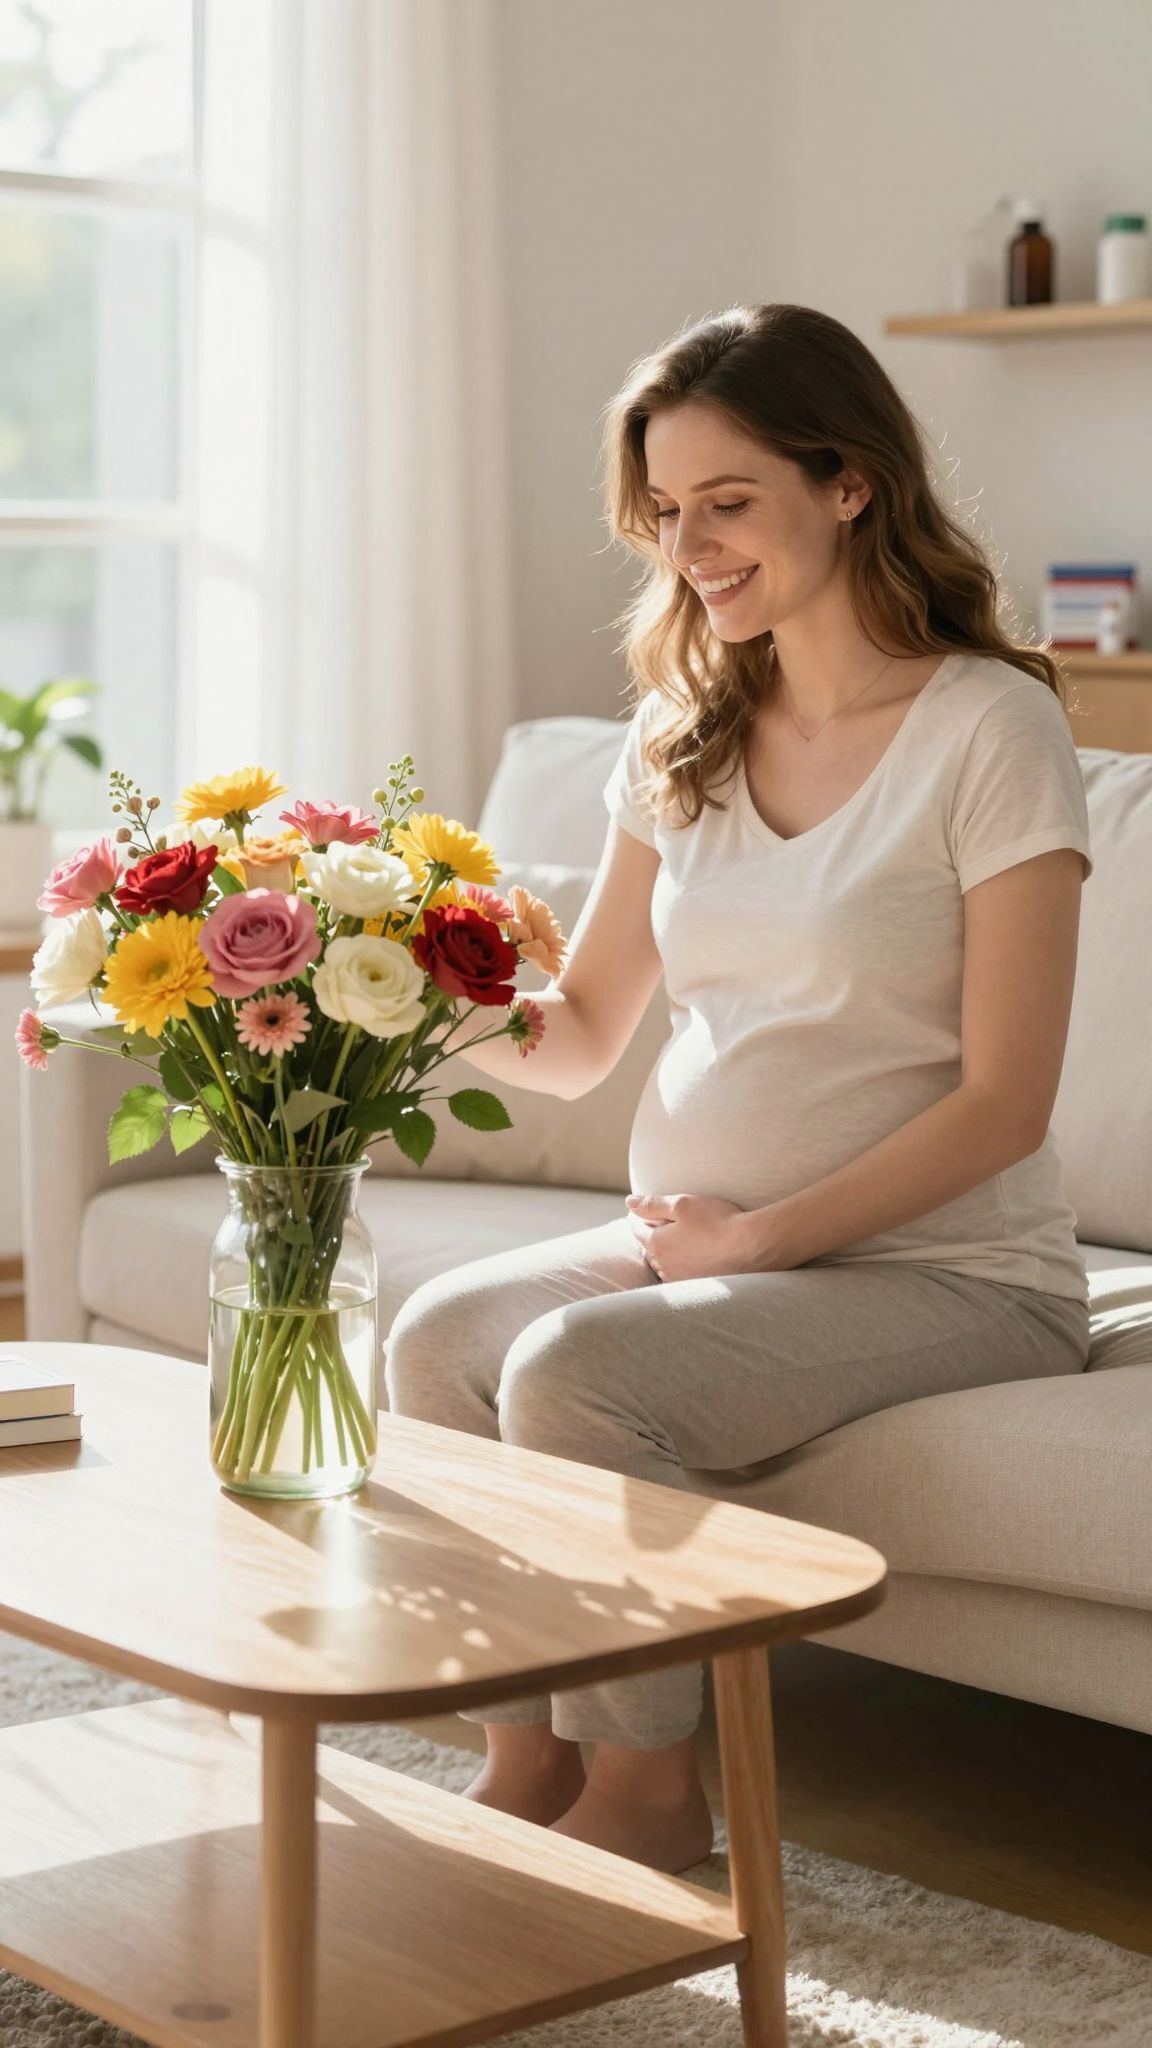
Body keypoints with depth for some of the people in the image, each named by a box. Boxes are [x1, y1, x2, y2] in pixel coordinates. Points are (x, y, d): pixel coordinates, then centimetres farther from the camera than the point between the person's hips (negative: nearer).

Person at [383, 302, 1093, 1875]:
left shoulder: (989, 726, -11)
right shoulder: (683, 736, 10)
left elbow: (1001, 1102, -14)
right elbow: (579, 1037, 10)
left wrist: (758, 1234, -16)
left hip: (948, 1271, -6)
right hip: (703, 1241, 6)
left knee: (574, 1371, -27)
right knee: (437, 1335, -18)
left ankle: (644, 1786, -7)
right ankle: (524, 1758, -4)